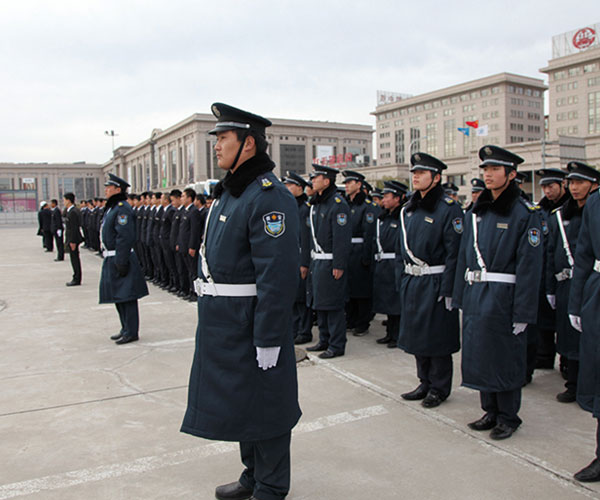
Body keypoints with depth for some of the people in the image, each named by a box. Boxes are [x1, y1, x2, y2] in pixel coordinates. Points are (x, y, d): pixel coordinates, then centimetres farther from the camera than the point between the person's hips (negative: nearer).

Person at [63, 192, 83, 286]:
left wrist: (72, 241, -21)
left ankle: (77, 280, 0)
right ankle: (76, 278, 19)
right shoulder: (69, 210, 14)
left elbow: (74, 228, -21)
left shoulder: (73, 212, -18)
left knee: (74, 259, -5)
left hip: (73, 239, -10)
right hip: (71, 239, 10)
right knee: (74, 259, 13)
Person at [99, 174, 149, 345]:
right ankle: (126, 329, 27)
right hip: (112, 260, 10)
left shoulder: (122, 208, -15)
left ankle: (131, 332, 5)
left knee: (126, 297, -3)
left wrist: (121, 262, -24)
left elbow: (125, 237, -22)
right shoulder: (112, 207, 16)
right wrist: (107, 257, 20)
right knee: (118, 296, 16)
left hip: (120, 259, -10)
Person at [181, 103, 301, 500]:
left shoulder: (268, 195, -19)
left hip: (250, 326, -10)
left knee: (263, 406, 7)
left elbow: (278, 275, -25)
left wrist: (268, 342, -24)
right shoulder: (228, 192, 12)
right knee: (239, 403, 21)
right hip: (224, 327, 10)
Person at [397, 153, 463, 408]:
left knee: (438, 338, 3)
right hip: (412, 282, 7)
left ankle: (439, 388, 20)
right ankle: (425, 383, 30)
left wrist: (447, 289, -18)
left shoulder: (449, 208, -11)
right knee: (416, 334, 14)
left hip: (435, 282, -7)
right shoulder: (408, 209, 11)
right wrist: (402, 280, 9)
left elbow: (453, 252, -15)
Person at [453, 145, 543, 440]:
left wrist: (523, 313, -15)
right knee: (480, 353, 13)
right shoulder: (476, 212, 10)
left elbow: (529, 266, -12)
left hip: (503, 297, -6)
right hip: (475, 295, 6)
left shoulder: (524, 213, -8)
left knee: (506, 358, 4)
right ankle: (491, 412, 29)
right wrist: (460, 297, 9)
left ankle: (508, 417, 22)